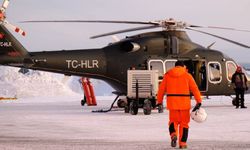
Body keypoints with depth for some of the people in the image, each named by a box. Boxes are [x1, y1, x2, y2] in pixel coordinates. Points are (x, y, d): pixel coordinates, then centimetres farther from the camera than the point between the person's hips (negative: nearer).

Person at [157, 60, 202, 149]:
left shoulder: (167, 75, 7)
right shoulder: (187, 75, 3)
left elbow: (161, 89, 7)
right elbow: (195, 89, -4)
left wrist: (159, 101, 16)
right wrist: (199, 102, -6)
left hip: (172, 102, 1)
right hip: (184, 103, -1)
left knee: (173, 121, 15)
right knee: (184, 123, 10)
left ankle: (173, 135, -14)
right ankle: (182, 143, 6)